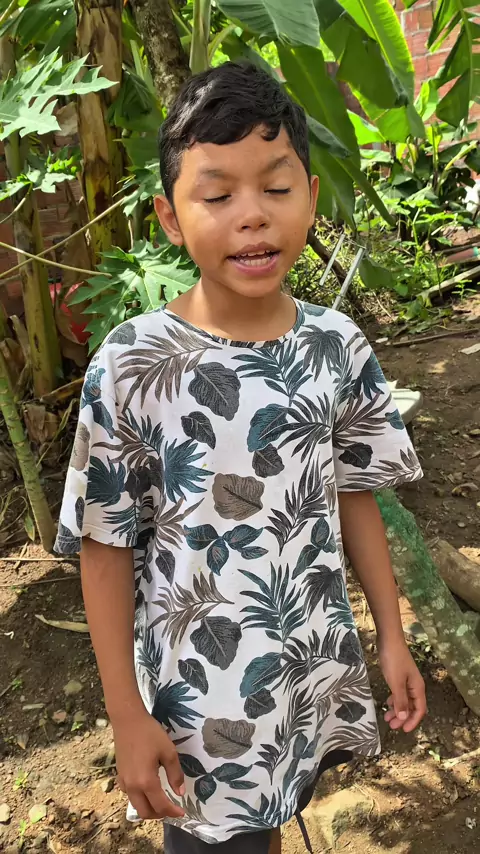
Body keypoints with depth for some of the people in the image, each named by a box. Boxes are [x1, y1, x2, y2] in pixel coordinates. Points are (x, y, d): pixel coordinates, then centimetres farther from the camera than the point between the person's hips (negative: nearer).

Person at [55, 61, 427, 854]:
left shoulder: (340, 347, -8)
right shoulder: (129, 368, -19)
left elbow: (353, 497, 3)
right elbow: (106, 550, -12)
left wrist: (392, 635, 7)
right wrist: (127, 715, -9)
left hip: (318, 668, 4)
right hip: (198, 690, -3)